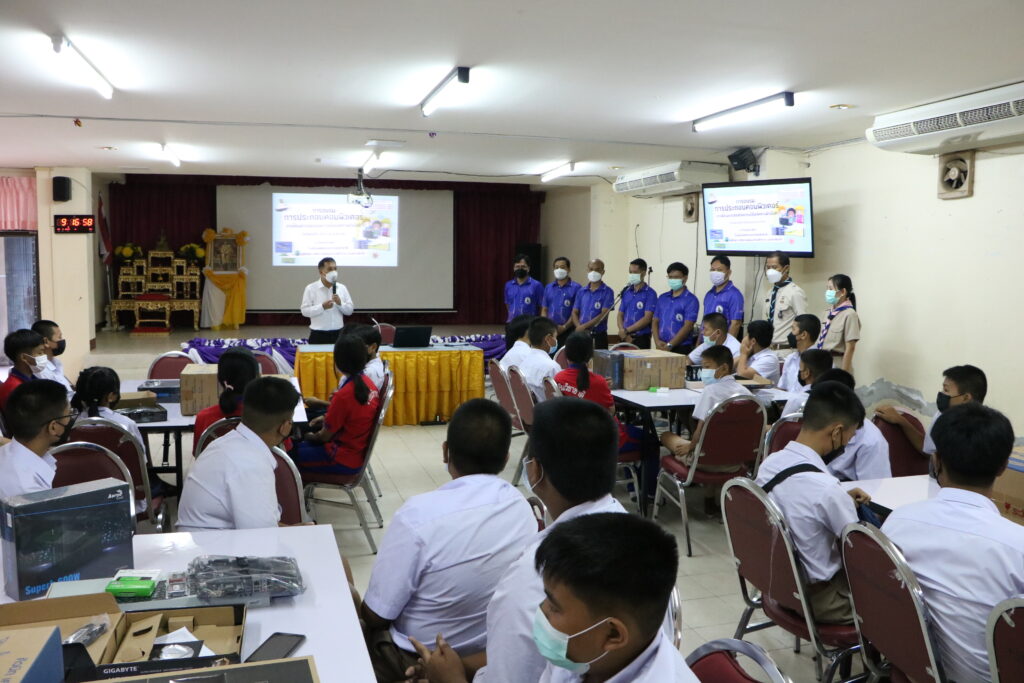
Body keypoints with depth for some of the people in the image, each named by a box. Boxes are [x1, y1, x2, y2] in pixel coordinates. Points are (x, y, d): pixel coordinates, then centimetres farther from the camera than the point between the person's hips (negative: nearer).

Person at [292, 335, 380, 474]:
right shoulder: (368, 383, -5)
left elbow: (325, 436, -13)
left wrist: (312, 437, 6)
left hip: (344, 461, -8)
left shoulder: (343, 395, -27)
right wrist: (327, 418, 10)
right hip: (359, 451, 8)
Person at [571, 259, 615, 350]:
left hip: (599, 336, -4)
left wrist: (584, 326, -17)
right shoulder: (581, 292, 12)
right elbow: (575, 312, 10)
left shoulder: (607, 292, -3)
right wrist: (579, 327, -9)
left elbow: (604, 315, -11)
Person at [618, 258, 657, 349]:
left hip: (641, 338, -5)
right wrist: (623, 332, -6)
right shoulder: (626, 291, 12)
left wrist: (626, 330, -13)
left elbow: (647, 318, -13)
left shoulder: (650, 293, -5)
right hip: (626, 338, 5)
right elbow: (620, 314, 12)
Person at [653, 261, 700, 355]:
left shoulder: (691, 300, -4)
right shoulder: (662, 298, 14)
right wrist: (657, 340, -4)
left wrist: (669, 345, -15)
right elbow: (655, 321, 14)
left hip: (681, 348, -5)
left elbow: (688, 326, -12)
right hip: (662, 347, 5)